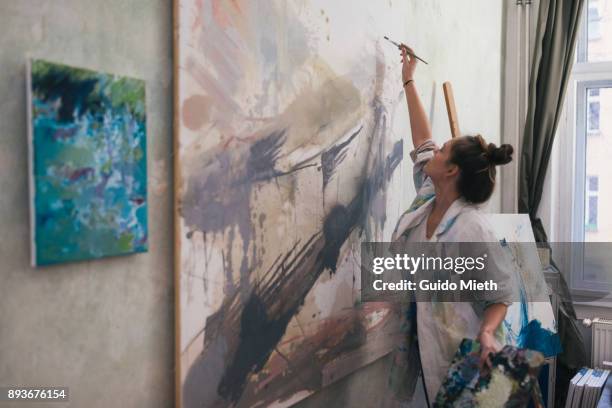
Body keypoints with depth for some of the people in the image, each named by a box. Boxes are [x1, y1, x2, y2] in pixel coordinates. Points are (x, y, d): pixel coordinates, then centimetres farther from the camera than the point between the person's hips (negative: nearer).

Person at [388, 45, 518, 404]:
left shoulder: (473, 229, -23)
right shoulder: (428, 201, -2)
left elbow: (503, 295, -14)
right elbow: (422, 140, 8)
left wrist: (486, 333, -34)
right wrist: (409, 79, 15)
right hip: (424, 345, 7)